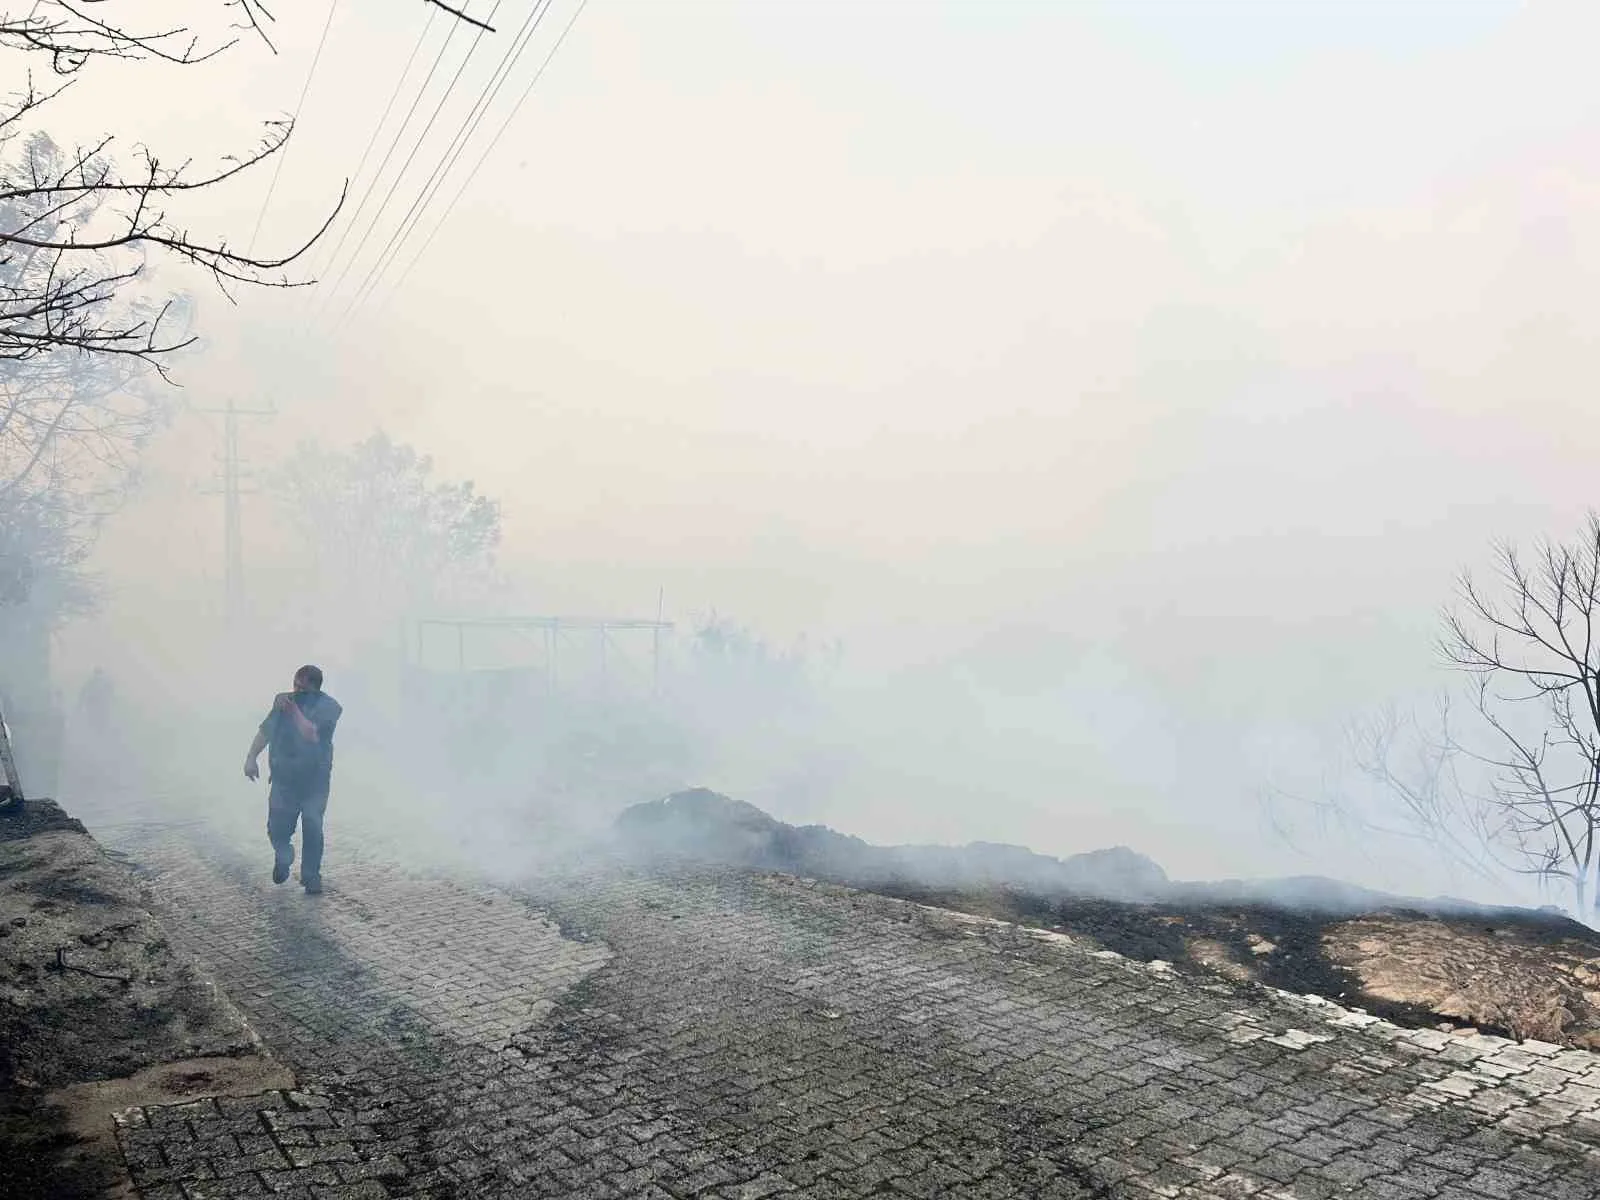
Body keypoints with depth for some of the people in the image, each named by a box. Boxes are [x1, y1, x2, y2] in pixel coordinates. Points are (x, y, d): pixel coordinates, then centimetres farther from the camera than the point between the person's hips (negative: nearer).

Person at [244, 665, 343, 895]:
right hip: (285, 778, 3)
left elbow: (310, 733, -23)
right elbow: (265, 731, 11)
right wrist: (251, 758, 2)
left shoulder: (328, 707, -11)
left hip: (315, 780, -3)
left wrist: (292, 709, -23)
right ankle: (283, 858, 33)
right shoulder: (284, 700, 3)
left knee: (313, 830, 0)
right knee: (277, 829, 2)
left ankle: (311, 878, 15)